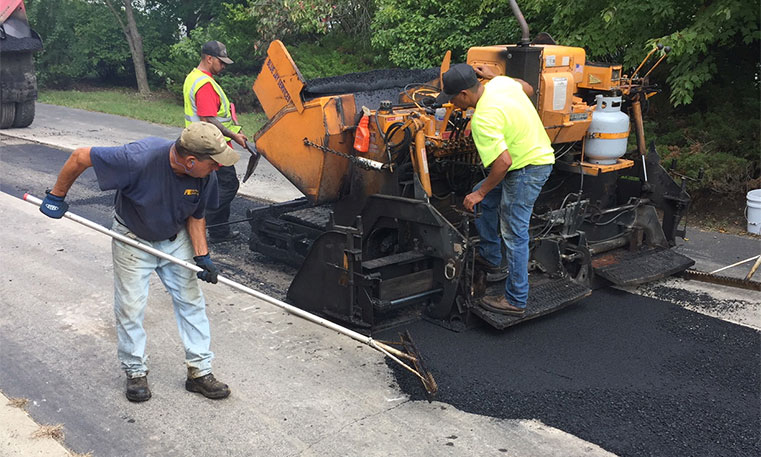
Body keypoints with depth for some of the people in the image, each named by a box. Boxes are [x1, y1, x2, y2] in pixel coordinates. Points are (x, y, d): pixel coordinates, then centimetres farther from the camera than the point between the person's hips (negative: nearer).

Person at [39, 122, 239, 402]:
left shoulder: (206, 175, -21)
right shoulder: (139, 158, -37)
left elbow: (195, 216, -4)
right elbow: (80, 157, -25)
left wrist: (201, 256, -15)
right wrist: (57, 195, -14)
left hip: (176, 241, 4)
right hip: (133, 240, -3)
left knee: (191, 302, 4)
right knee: (130, 308, 1)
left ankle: (200, 371, 15)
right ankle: (135, 372, 21)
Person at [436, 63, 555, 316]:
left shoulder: (483, 118, -27)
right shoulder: (501, 82, -1)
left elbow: (504, 161, -31)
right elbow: (527, 88, 21)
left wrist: (480, 193, -20)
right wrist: (490, 76, 27)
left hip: (527, 168, -11)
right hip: (538, 154, 11)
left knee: (514, 234, -4)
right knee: (484, 196, 22)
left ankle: (516, 301, 4)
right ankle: (489, 255, 33)